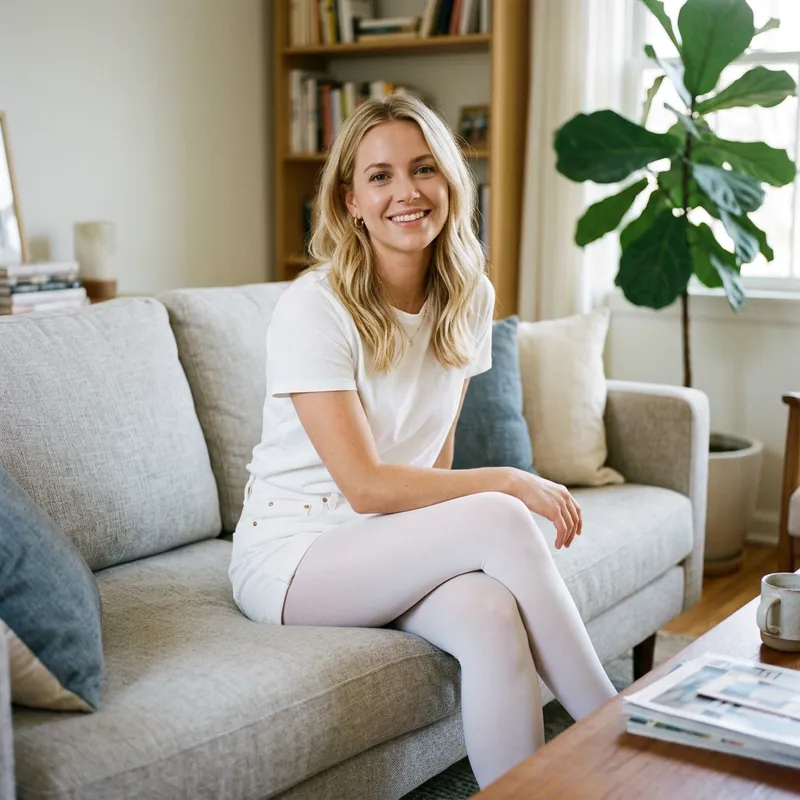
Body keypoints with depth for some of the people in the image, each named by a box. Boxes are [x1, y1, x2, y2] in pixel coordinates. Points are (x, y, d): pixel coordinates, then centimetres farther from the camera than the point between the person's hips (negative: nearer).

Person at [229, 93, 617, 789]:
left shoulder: (468, 298, 2)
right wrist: (507, 484, -18)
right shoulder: (314, 308, -17)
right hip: (292, 557, -4)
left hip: (400, 539, 5)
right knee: (499, 519, -27)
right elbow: (366, 486, -20)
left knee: (492, 617, -31)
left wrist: (455, 501, -8)